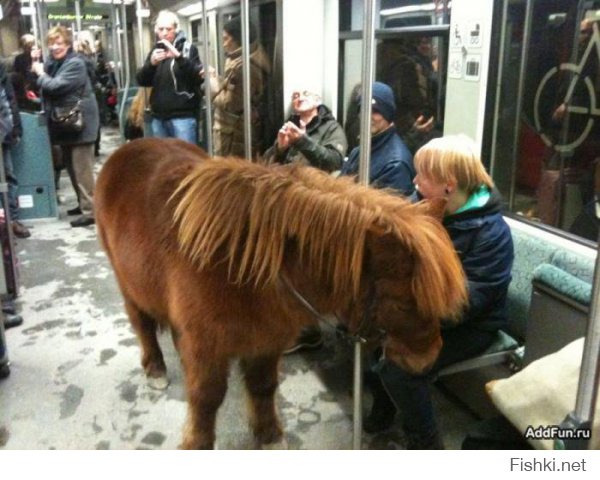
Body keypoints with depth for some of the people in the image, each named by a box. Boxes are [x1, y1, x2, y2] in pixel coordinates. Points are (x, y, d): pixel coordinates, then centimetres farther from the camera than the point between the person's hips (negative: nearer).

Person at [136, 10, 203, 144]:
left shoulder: (188, 48, -1)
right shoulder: (155, 50, 13)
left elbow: (199, 77, -14)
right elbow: (142, 81, 8)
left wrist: (179, 56, -25)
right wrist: (151, 64, -12)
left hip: (183, 116, -5)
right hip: (158, 117, 5)